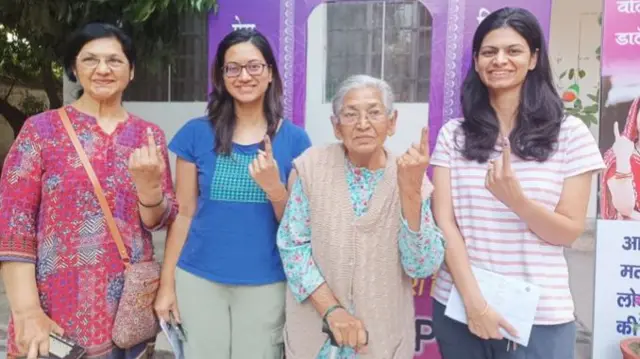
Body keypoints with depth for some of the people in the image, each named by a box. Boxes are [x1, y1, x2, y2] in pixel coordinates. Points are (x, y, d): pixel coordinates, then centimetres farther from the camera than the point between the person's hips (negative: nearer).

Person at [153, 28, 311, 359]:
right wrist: (167, 283, 2)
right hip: (199, 281, 0)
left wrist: (274, 187, -18)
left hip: (266, 285, 0)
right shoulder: (196, 133, -1)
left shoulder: (294, 139, -2)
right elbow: (183, 214, 3)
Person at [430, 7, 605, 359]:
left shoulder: (570, 134, -3)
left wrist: (516, 199, -22)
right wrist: (474, 302, -13)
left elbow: (569, 231, -4)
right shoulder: (452, 134, 0)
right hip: (459, 306, 1)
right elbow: (444, 223, -5)